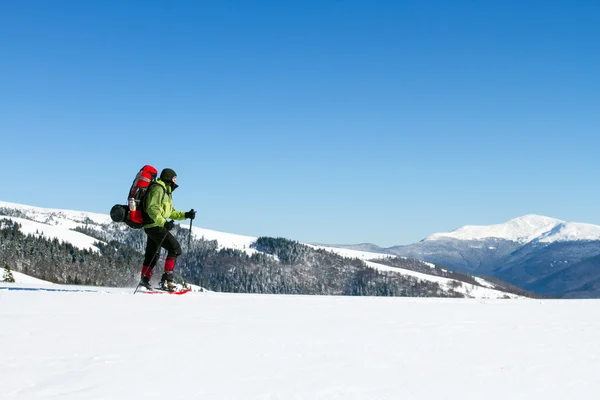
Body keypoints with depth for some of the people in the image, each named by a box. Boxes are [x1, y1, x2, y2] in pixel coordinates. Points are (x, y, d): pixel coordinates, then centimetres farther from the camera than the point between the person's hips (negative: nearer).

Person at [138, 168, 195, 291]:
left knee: (153, 254, 19)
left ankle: (144, 280, 29)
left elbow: (171, 212, 24)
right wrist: (164, 222, -33)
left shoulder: (166, 191, 21)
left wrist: (186, 215, 11)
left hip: (155, 225, 11)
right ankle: (166, 280, -18)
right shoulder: (158, 189, -12)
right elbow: (152, 209, -23)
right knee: (175, 248, -14)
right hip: (154, 225, -11)